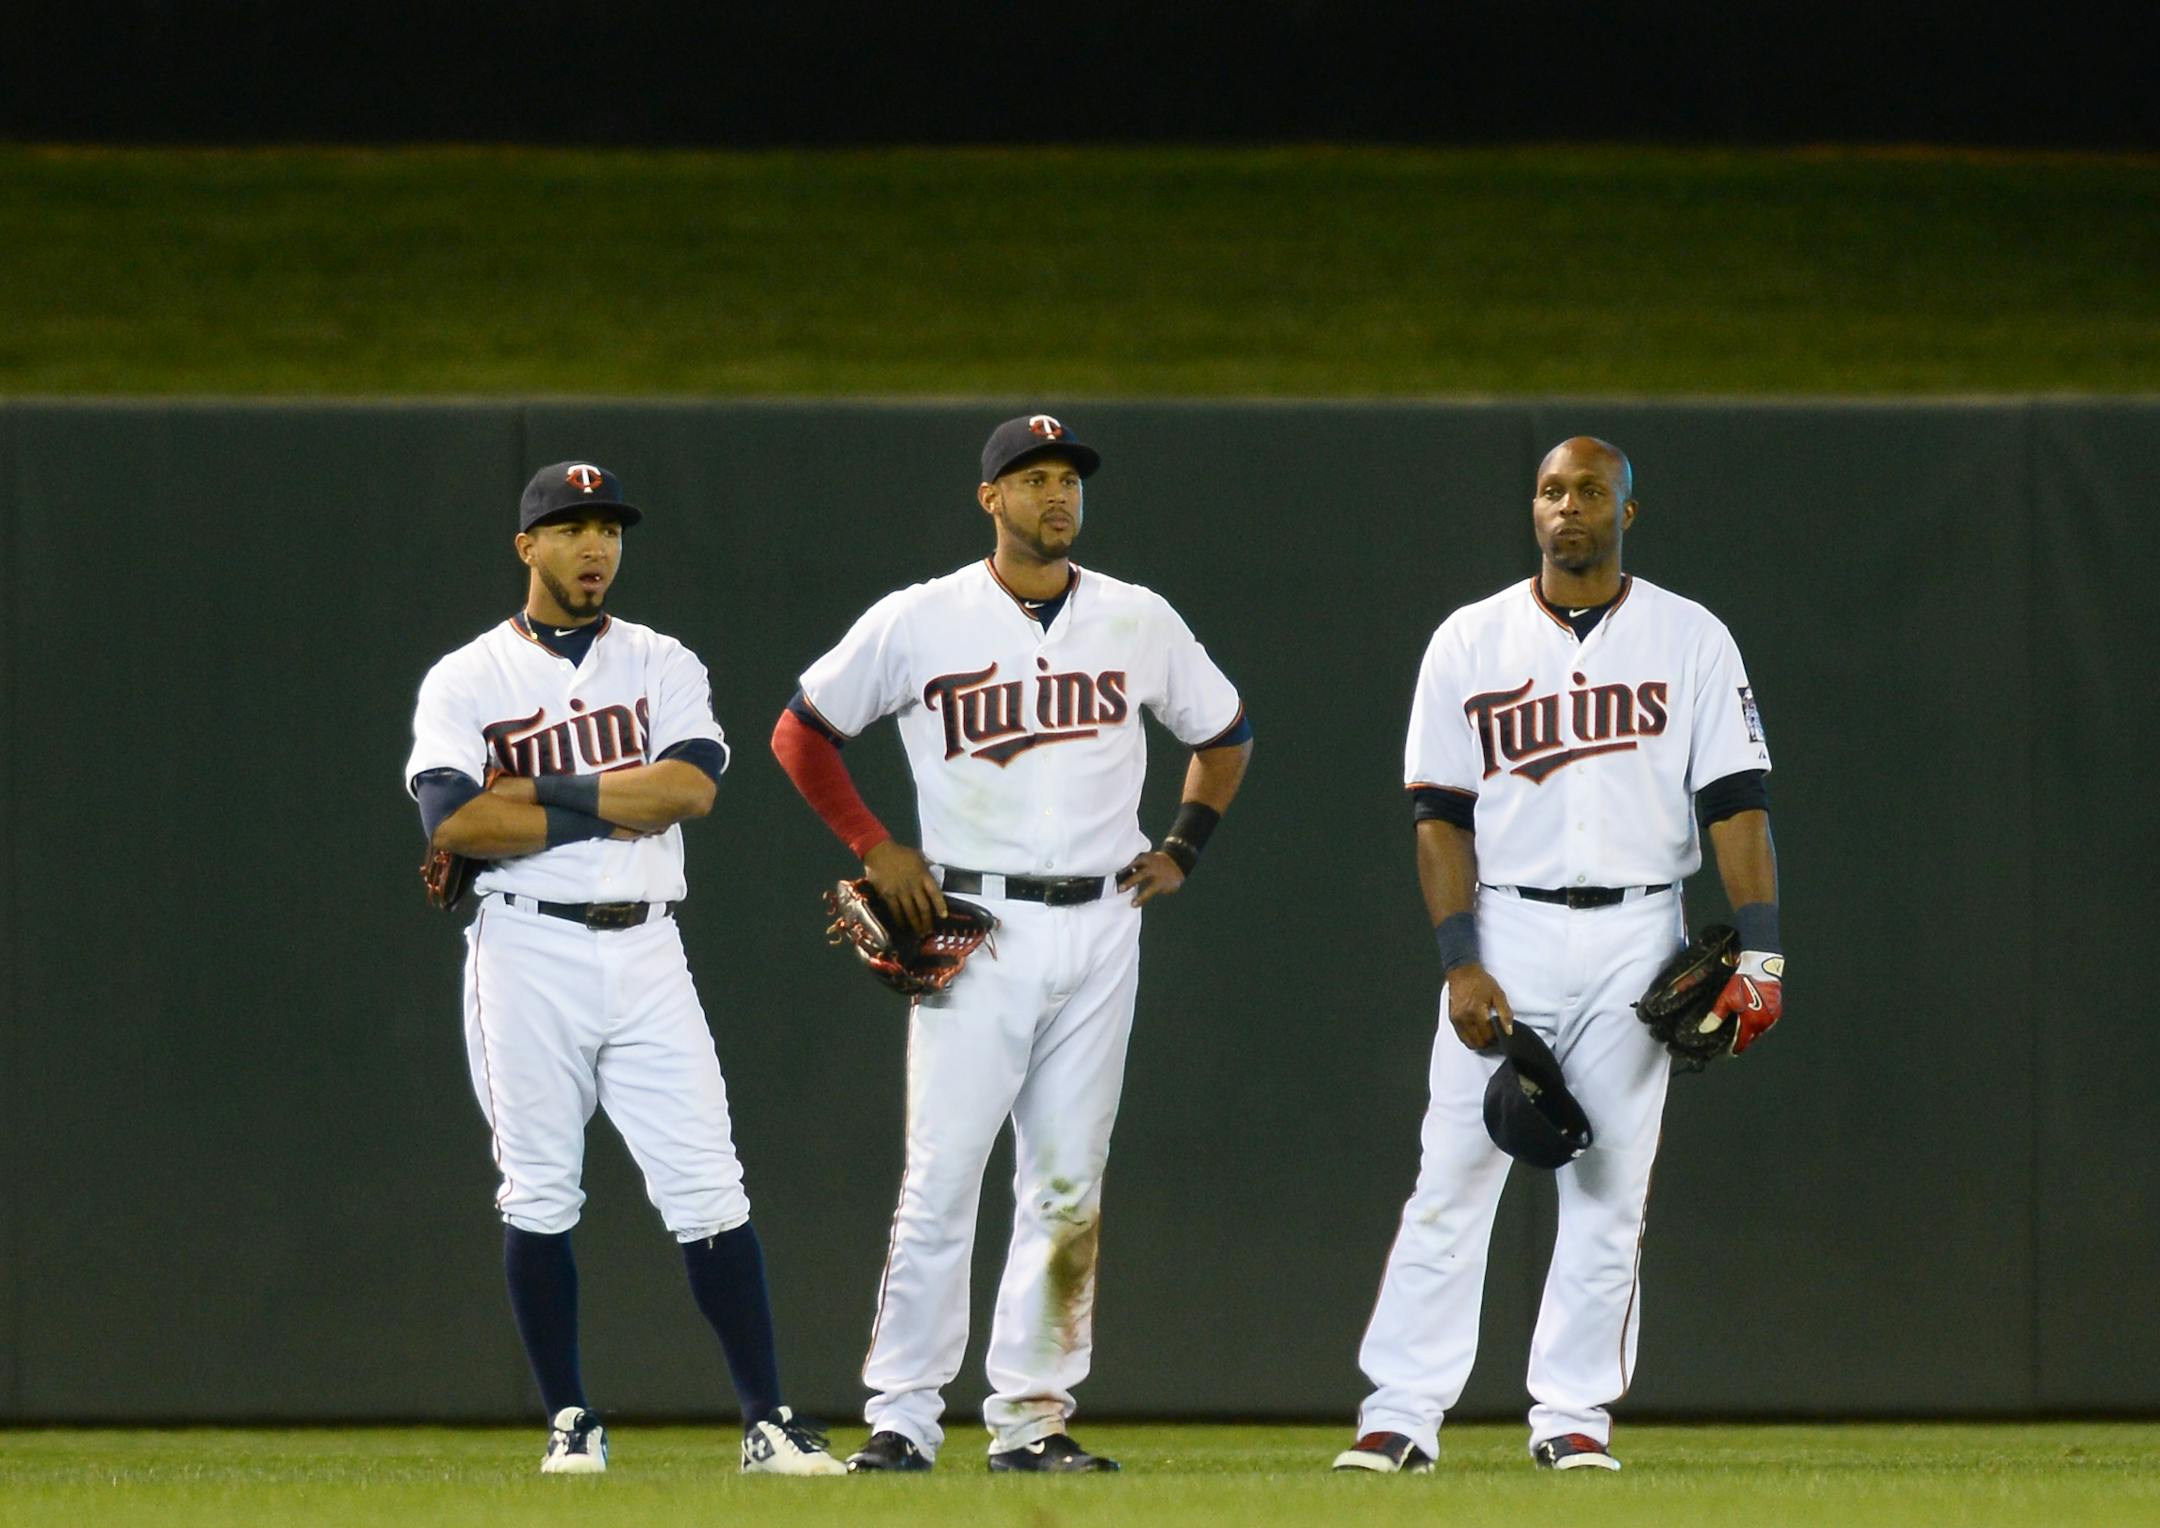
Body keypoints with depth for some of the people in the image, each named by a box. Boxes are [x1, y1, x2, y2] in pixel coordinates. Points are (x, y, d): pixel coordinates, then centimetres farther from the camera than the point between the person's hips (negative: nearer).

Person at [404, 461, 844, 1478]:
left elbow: (690, 786, -9)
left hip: (645, 952, 2)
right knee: (538, 1195, 1)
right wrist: (611, 812, -12)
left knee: (707, 1191, -4)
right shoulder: (466, 681, 3)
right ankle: (570, 1424, 10)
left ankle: (766, 1423, -4)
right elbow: (452, 821, -14)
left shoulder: (664, 667, 10)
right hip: (528, 950, -1)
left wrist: (536, 788, -11)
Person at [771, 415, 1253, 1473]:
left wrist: (1184, 847, 11)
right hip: (975, 933, -3)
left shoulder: (1138, 621, 8)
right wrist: (872, 848, 1)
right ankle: (902, 1417, -5)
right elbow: (802, 731, 9)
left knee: (1069, 1185, 3)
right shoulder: (918, 623, 0)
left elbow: (1224, 733, 23)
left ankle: (1033, 1415, 8)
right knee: (941, 1180, -8)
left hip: (1100, 929, 3)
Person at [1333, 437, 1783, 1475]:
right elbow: (1441, 815, 1)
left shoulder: (1690, 640, 5)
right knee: (1453, 1178, -5)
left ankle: (1574, 1416, 7)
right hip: (1505, 932, 0)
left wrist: (1759, 951, -9)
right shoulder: (1470, 641, 5)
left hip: (1635, 938, 0)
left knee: (1610, 1186, 1)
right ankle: (1402, 1412, -4)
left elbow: (1737, 802, 1)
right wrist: (1462, 963, -10)